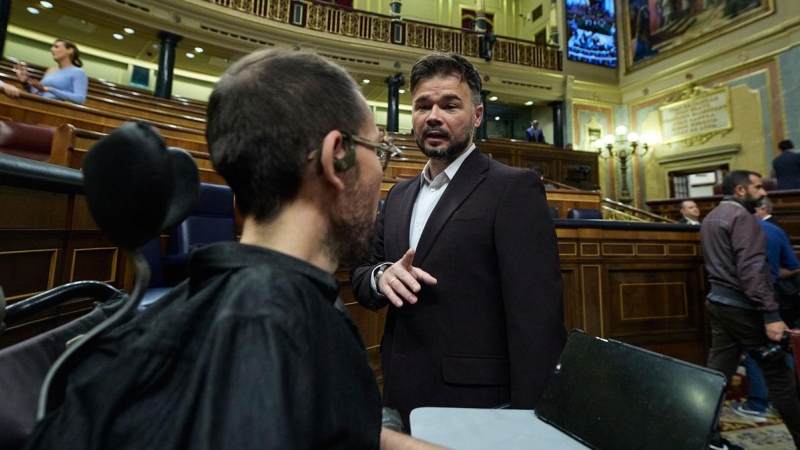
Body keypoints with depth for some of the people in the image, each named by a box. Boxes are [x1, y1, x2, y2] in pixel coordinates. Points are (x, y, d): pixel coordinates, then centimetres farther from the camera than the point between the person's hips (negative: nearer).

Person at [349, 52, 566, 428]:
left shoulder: (513, 188, -13)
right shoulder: (398, 195, 7)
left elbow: (537, 317, -17)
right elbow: (360, 273, 8)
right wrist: (380, 276, -14)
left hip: (475, 402, -6)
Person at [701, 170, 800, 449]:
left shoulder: (711, 217, 14)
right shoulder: (742, 216, -14)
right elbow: (751, 269, -22)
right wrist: (771, 314, -22)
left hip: (718, 302, 8)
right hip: (742, 306, -8)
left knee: (717, 372, 10)